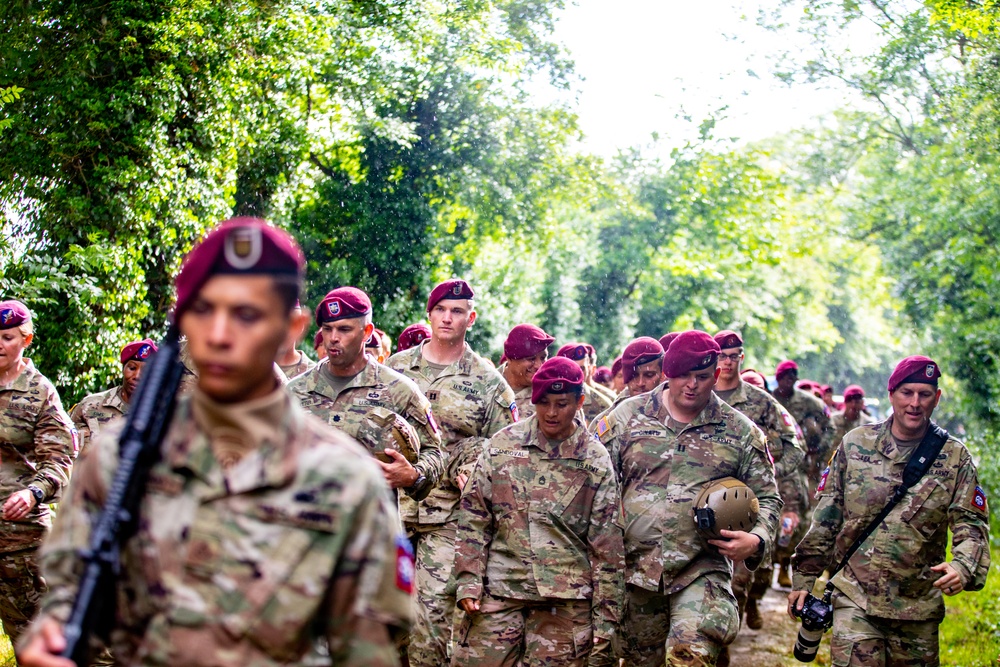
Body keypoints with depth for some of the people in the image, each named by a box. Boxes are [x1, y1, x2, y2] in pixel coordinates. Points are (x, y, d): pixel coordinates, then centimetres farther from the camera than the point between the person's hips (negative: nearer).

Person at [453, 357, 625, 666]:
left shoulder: (596, 461, 2)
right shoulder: (502, 444, 4)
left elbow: (607, 547, 3)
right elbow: (473, 518, 7)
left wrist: (605, 620, 1)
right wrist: (468, 581, -3)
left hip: (566, 603, -1)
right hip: (499, 590, 1)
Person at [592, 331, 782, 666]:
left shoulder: (741, 433, 6)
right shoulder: (628, 416, 5)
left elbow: (767, 497, 11)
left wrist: (756, 539, -9)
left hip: (702, 571, -2)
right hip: (635, 566, 2)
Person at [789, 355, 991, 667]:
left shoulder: (955, 457, 4)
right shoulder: (855, 444, 4)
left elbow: (972, 525, 0)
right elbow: (825, 517, 8)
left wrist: (963, 567, -21)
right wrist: (804, 578, 6)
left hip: (918, 607, 1)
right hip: (854, 599, -1)